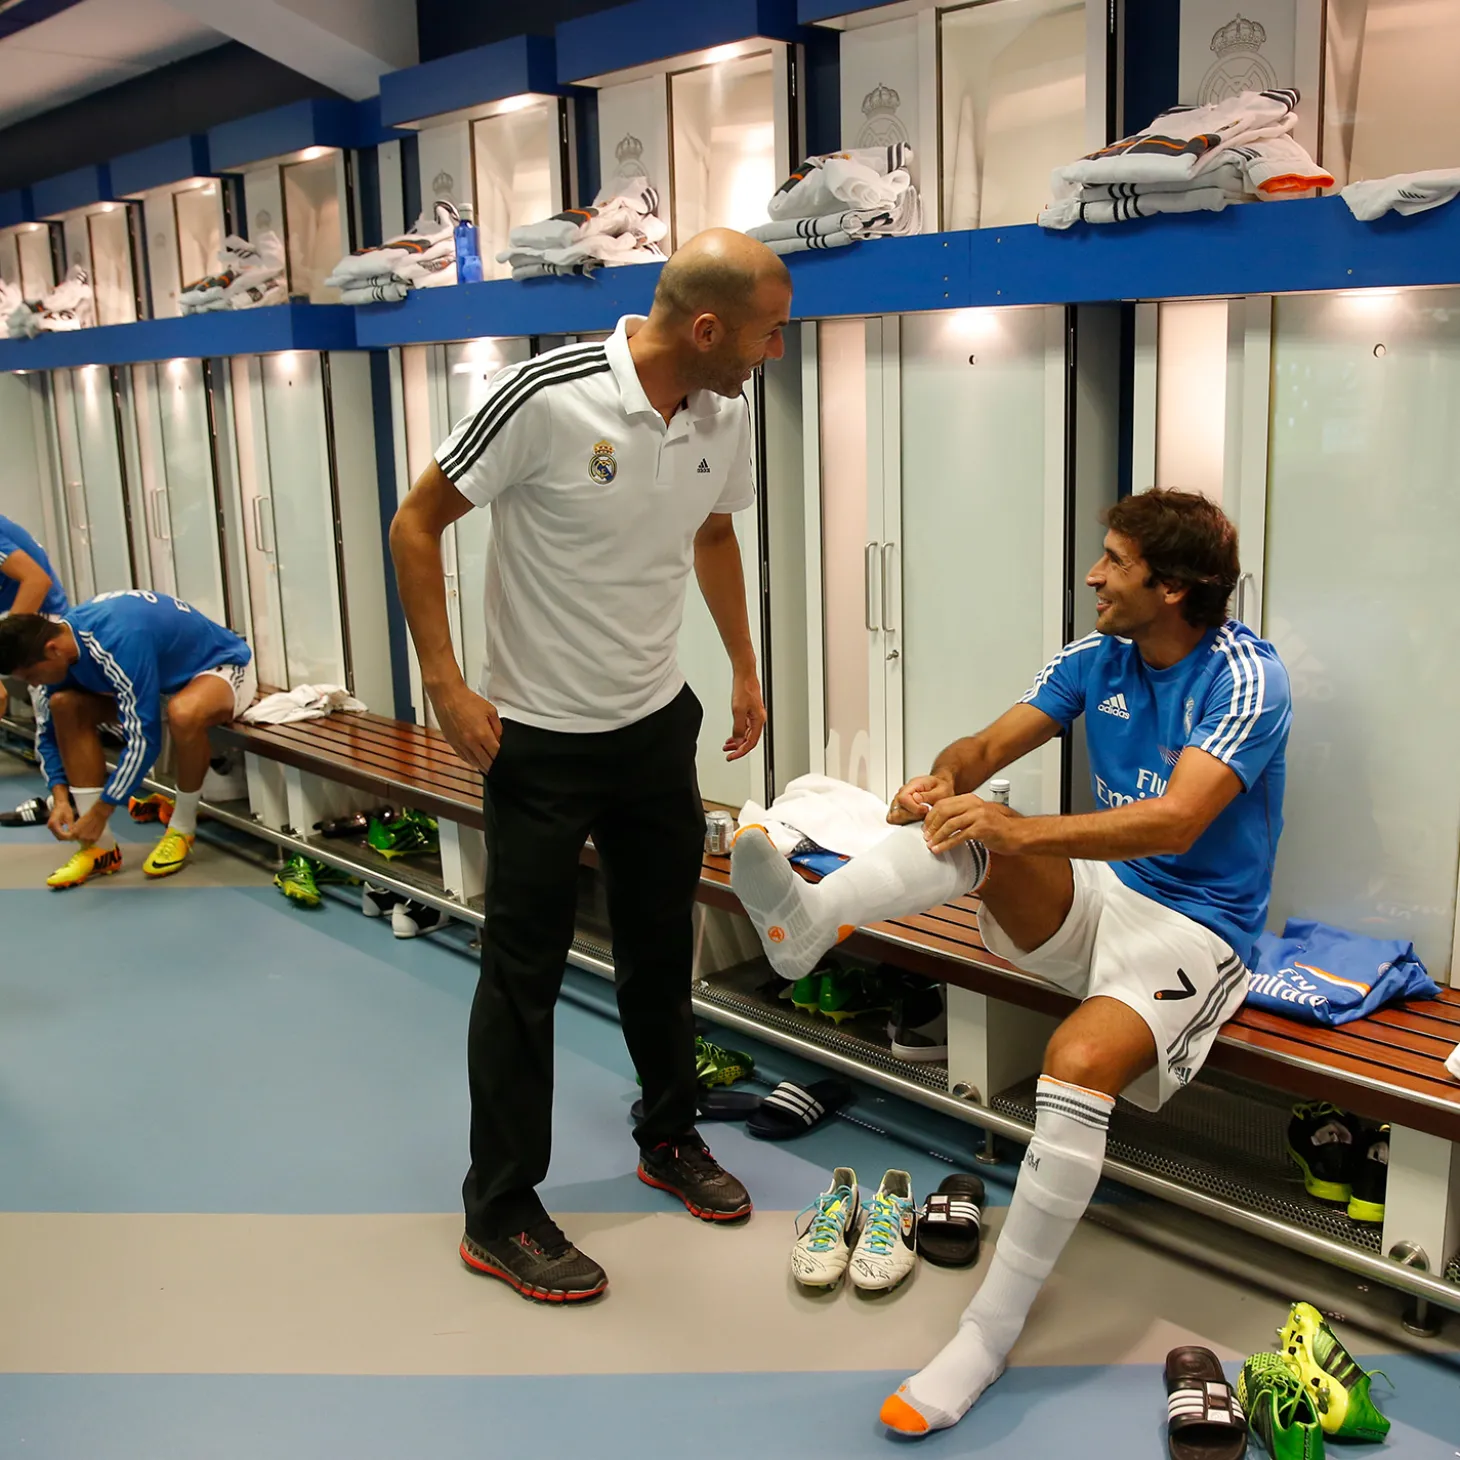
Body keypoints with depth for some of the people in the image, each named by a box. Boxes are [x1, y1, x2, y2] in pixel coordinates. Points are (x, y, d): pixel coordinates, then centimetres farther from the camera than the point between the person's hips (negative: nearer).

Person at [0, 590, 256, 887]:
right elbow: (48, 729, 1)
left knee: (183, 712, -41)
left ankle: (182, 830, -14)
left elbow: (142, 739, -34)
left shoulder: (118, 644, -36)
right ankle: (99, 845, -7)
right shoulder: (58, 640, -11)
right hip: (167, 672, 8)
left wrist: (100, 813, -26)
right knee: (65, 706, -10)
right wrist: (60, 798, -11)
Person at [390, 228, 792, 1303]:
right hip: (541, 733, -6)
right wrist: (446, 684, -17)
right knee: (525, 970, 3)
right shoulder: (548, 397, -22)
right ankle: (500, 1214, 18)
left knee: (662, 944, 18)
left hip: (658, 721, 6)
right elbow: (416, 525, -14)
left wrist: (745, 670, 16)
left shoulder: (727, 415, -2)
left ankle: (671, 1140, 39)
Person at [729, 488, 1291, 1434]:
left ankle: (990, 1333, -23)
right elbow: (988, 747, 2)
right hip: (1094, 897, 7)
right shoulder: (1096, 660, 6)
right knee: (966, 822, -20)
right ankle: (809, 916, -42)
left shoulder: (1245, 676, -15)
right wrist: (948, 778, -23)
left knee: (1079, 1064, -33)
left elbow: (1175, 821, -29)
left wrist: (1017, 830, -38)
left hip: (1193, 926, -7)